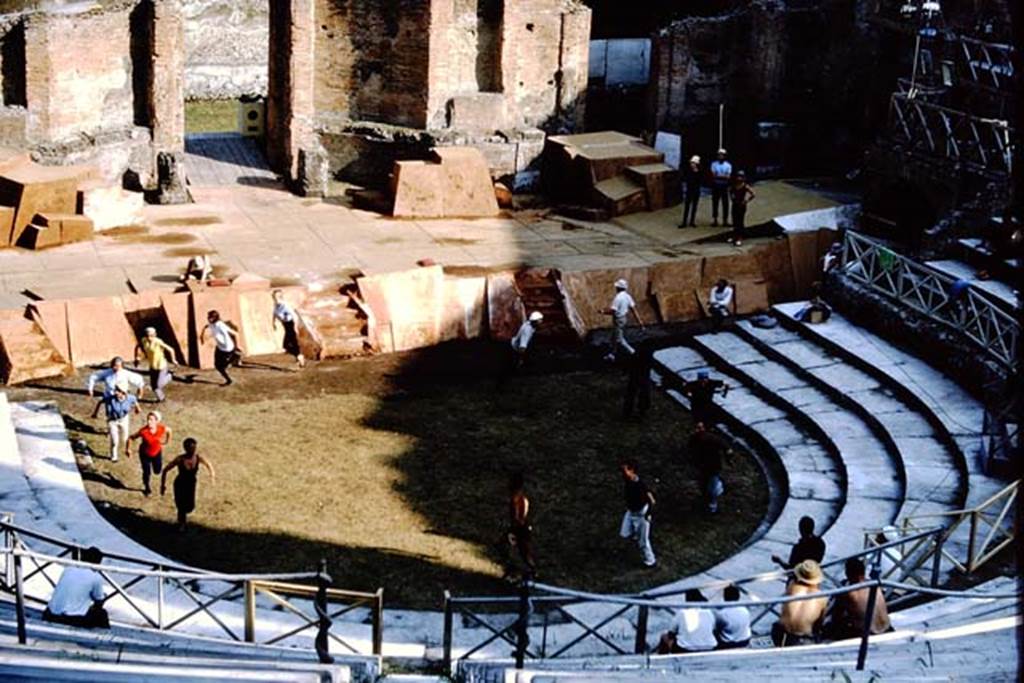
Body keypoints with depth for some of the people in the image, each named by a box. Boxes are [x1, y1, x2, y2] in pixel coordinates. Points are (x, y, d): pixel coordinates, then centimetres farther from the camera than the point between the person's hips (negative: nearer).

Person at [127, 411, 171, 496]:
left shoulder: (162, 428, -27)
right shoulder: (143, 431, -34)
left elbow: (169, 430, -2)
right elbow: (131, 438, -21)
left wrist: (167, 440, 6)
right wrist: (127, 449, -20)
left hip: (157, 452, 3)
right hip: (145, 454, -3)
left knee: (157, 471, 17)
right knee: (146, 472, 1)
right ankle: (147, 488, 32)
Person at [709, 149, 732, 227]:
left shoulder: (728, 165, 4)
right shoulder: (714, 164, 4)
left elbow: (728, 177, -5)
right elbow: (713, 175, -5)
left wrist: (718, 176, -15)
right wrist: (723, 176, -14)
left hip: (724, 186, 0)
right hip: (716, 186, 0)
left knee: (725, 204, -1)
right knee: (715, 203, 1)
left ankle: (725, 220, 3)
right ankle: (714, 219, 6)